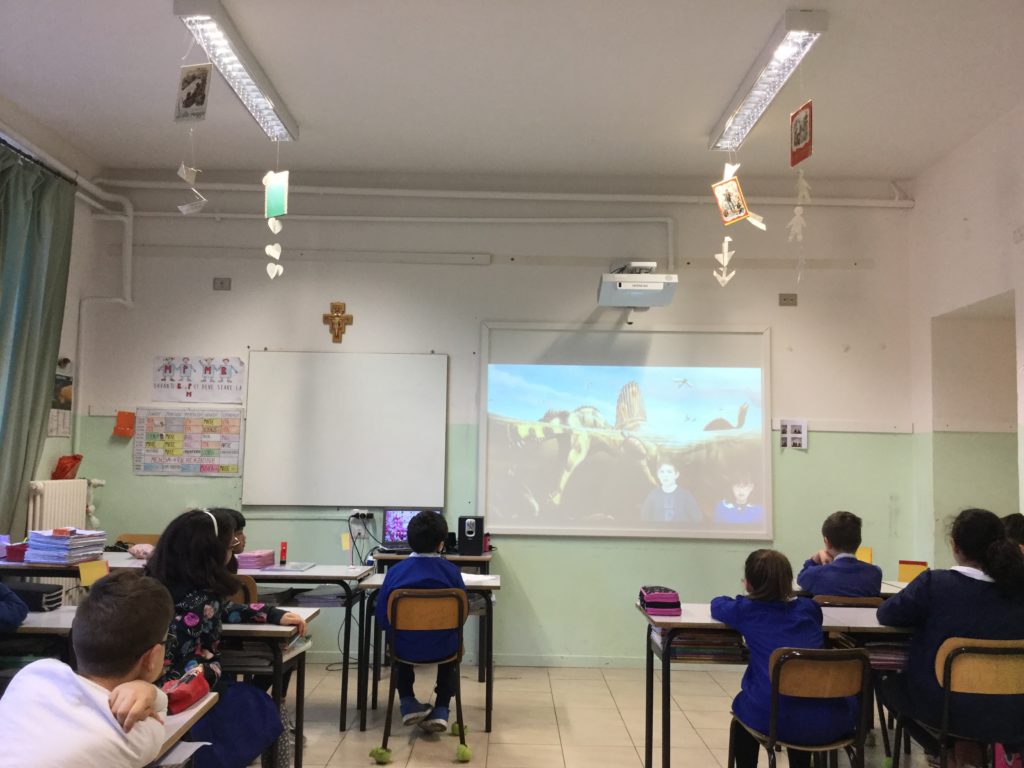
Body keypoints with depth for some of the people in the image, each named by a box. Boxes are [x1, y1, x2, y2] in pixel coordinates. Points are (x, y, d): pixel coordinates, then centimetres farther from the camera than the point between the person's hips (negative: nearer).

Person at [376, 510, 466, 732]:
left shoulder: (395, 571, -10)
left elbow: (383, 619, -4)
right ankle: (440, 711, 25)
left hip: (406, 649, 1)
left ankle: (408, 703, 28)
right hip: (442, 649, -1)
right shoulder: (451, 571, -11)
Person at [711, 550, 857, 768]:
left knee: (743, 704, 33)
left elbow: (717, 605, 28)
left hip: (774, 720, -3)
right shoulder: (808, 607, 14)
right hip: (829, 722, 3)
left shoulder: (747, 610, 7)